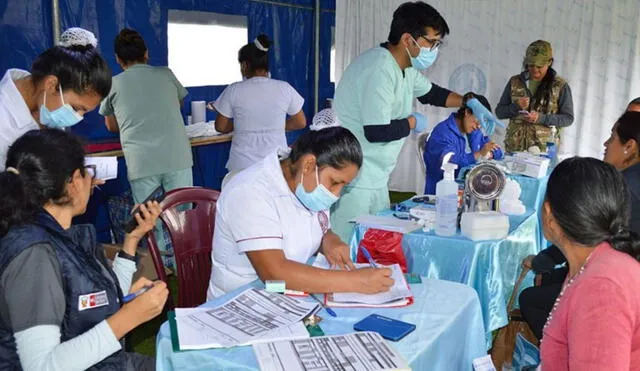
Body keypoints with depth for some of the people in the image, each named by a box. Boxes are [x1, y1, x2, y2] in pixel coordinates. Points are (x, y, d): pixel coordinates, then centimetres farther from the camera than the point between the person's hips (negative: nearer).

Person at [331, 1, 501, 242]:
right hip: (352, 180, -10)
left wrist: (471, 103, 17)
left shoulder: (406, 68, 9)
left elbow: (431, 93, 29)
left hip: (376, 179, 10)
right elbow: (376, 132, -27)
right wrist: (413, 122, -9)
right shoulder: (380, 69, -23)